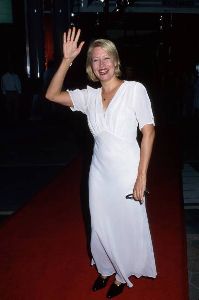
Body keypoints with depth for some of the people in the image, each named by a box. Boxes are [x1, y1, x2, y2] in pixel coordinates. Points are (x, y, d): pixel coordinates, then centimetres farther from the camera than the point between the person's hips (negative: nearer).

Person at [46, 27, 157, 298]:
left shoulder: (135, 89, -9)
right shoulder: (90, 96, 4)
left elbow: (148, 132, -11)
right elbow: (52, 94, 0)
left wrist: (141, 176, -15)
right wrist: (67, 60, -10)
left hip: (126, 171, -4)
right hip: (99, 171, 4)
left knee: (126, 226, 12)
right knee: (101, 227, 17)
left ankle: (122, 275, 38)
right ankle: (106, 269, 43)